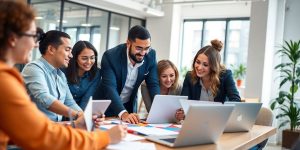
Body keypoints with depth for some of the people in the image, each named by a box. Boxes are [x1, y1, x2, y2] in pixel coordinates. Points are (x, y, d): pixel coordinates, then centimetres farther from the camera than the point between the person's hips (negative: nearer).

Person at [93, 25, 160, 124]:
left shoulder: (150, 55, -10)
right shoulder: (110, 56, -22)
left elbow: (153, 85, -7)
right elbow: (110, 87, -29)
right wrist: (123, 114, -43)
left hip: (129, 107, 3)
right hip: (107, 107, -3)